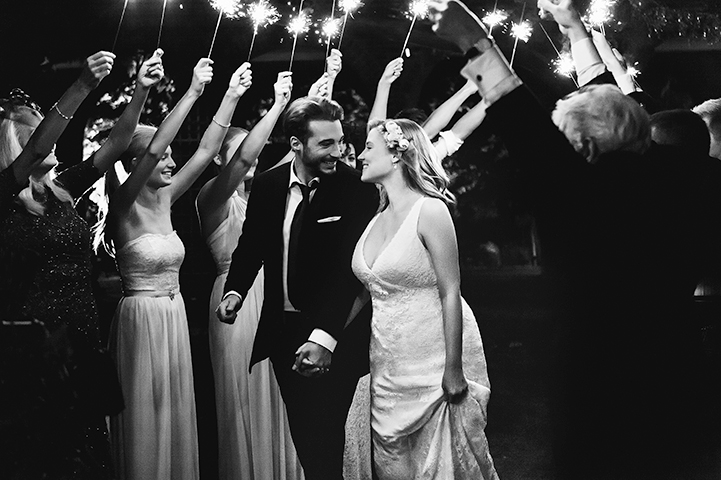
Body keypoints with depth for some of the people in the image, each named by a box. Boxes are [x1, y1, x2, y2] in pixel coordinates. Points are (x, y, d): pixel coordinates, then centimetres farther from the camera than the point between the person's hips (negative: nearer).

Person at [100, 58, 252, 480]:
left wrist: (233, 96, -5)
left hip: (174, 317, 7)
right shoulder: (123, 205, -13)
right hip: (142, 319, -7)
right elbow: (152, 148, -27)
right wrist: (193, 93, -31)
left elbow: (206, 150, 3)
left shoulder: (164, 200, 6)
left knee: (175, 413, 13)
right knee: (145, 418, 2)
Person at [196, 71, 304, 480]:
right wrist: (278, 105, -25)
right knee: (246, 403, 1)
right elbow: (241, 159, -25)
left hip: (273, 301, 6)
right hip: (237, 303, -6)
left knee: (276, 399, 10)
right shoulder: (212, 197, -6)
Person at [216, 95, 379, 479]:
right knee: (303, 437, 13)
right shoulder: (267, 185, 1)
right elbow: (252, 245, 14)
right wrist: (235, 290, -5)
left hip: (332, 338, -5)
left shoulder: (357, 190, -13)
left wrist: (325, 336, -29)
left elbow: (351, 268, -20)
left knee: (324, 444, -7)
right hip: (283, 331, 5)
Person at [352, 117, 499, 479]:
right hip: (389, 364, 7)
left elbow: (450, 293, -15)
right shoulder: (377, 219, 9)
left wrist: (454, 368, -18)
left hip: (434, 360, -7)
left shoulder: (429, 211, -12)